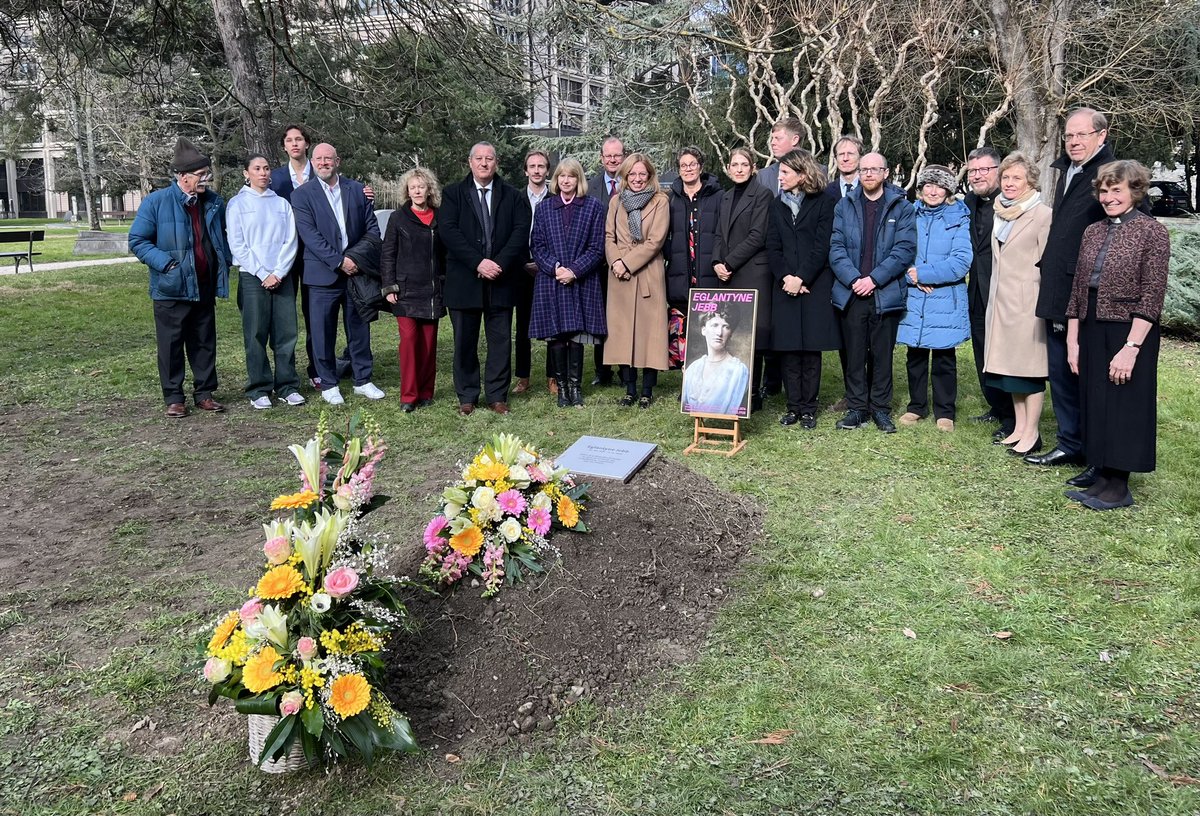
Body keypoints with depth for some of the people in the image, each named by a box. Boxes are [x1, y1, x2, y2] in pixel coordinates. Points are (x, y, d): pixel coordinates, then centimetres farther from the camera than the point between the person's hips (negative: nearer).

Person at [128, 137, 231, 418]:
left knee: (205, 343, 11)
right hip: (171, 289, -4)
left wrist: (225, 263, 8)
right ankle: (174, 399, 14)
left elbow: (222, 238, 22)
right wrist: (165, 263, -16)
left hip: (205, 288, 4)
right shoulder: (156, 202, -8)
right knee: (171, 346, 4)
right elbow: (137, 240, -6)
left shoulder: (214, 202, 6)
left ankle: (204, 393, 23)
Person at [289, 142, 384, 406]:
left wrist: (357, 257, -9)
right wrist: (339, 262, -17)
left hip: (356, 271, 3)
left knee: (359, 329, 9)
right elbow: (310, 235, -10)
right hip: (323, 274, -2)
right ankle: (328, 384, 16)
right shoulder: (302, 195, -1)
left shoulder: (357, 190, 8)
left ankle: (363, 380, 21)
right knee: (323, 332, 3)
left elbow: (372, 228, 6)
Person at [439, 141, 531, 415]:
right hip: (464, 279, -1)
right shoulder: (453, 194, 6)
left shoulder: (512, 196, 9)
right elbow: (449, 232, -6)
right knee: (464, 341, 5)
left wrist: (500, 263, -15)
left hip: (501, 279, 1)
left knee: (501, 340, 4)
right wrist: (478, 263, -16)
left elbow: (521, 231, -2)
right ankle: (467, 397, 16)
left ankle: (497, 395, 15)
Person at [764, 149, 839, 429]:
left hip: (815, 286, -4)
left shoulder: (825, 202, 0)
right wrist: (784, 277, -8)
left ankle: (808, 408, 7)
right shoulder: (777, 205, 14)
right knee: (787, 348, 2)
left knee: (811, 348, 0)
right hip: (785, 286, 4)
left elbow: (823, 246, -7)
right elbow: (772, 247, 7)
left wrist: (802, 279, -13)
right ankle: (793, 406, 11)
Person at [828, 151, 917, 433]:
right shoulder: (845, 206, 8)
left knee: (882, 354, 6)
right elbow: (836, 248, 0)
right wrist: (853, 279, -14)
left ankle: (880, 407, 17)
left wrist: (874, 278, -14)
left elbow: (905, 249, -6)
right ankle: (857, 407, 16)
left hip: (885, 293, -1)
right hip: (851, 293, 1)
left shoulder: (901, 207, 3)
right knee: (854, 354, 7)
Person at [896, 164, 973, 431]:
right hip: (914, 299, 2)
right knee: (916, 354, 9)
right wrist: (913, 278, -13)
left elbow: (961, 262, -11)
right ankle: (917, 406, 23)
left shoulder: (958, 218, -1)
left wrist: (922, 273, -13)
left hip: (945, 300, -2)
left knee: (944, 358, 3)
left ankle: (945, 411, 15)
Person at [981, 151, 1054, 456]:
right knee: (1010, 365, 11)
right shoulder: (1001, 213, 13)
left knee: (1029, 366, -1)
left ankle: (1031, 433, 7)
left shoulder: (1043, 215, -10)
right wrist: (994, 298, 15)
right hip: (1001, 301, 8)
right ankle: (1018, 427, 21)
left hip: (1028, 303, -8)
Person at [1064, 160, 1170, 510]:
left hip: (1129, 333, -6)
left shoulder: (1152, 232, -7)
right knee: (1095, 405, 10)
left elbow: (1151, 297, -12)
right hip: (1091, 331, 6)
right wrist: (1072, 341, 7)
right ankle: (1102, 478, 20)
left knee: (1124, 407, 2)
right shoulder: (1093, 232, 11)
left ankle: (1119, 487, 12)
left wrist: (1131, 348, -18)